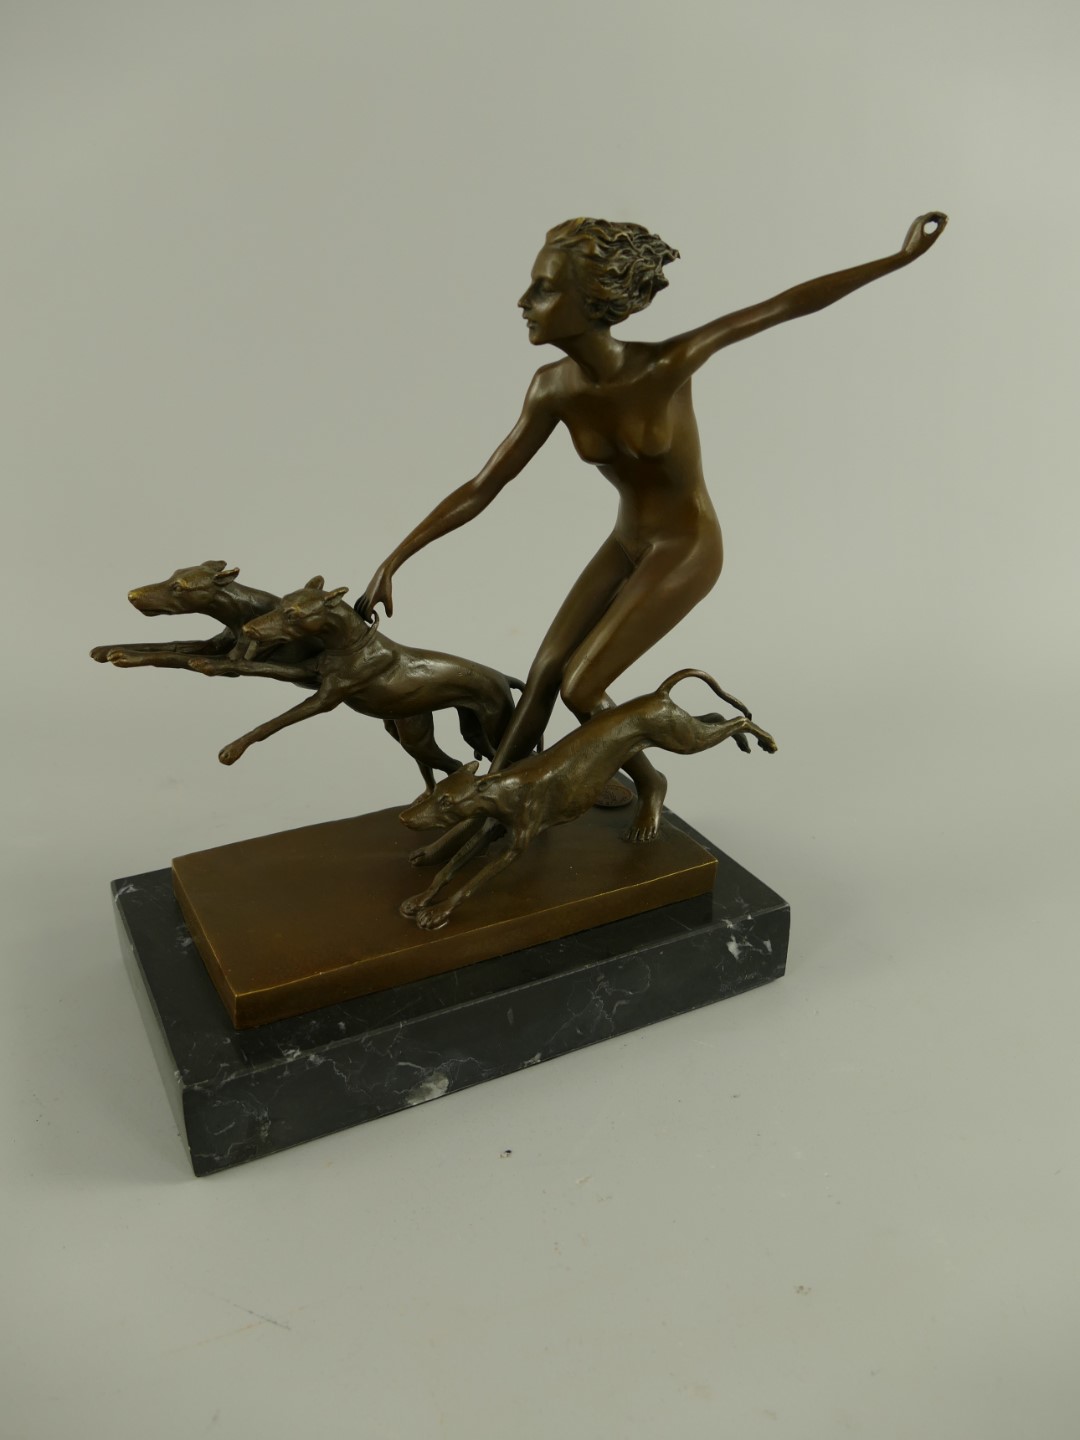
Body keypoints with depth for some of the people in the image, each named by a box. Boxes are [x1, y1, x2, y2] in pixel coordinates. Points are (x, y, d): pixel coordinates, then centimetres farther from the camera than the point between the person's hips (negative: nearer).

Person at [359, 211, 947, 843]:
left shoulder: (667, 363, -29)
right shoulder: (555, 387, -14)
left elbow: (790, 303, -18)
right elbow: (482, 489, -10)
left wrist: (901, 257, -13)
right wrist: (394, 559, -13)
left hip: (688, 550, -5)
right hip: (628, 543, 5)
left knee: (579, 688, -9)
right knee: (543, 676, 4)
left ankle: (649, 783, 20)